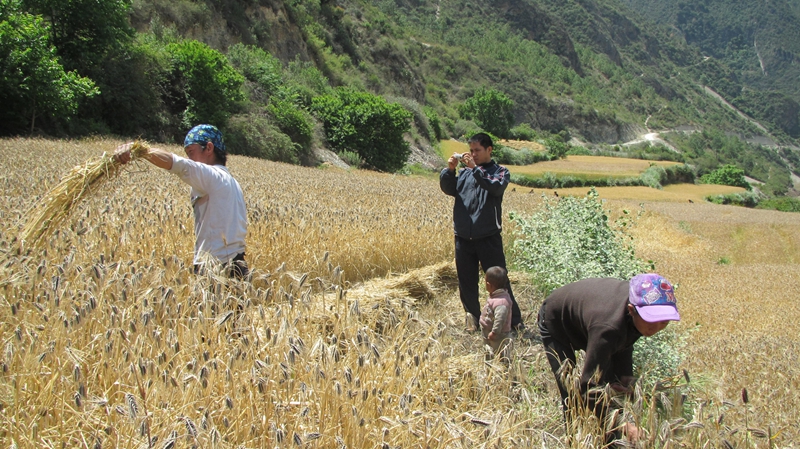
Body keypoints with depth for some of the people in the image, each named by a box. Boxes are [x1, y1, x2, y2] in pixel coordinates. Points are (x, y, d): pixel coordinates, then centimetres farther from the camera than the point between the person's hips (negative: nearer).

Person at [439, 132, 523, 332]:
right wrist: (449, 169, -13)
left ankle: (514, 321, 8)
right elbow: (448, 189, 2)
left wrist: (475, 169, -23)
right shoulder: (464, 172, 12)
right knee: (466, 282, 10)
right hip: (463, 238, 4)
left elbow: (497, 187, -18)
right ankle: (473, 319, 23)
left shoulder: (500, 171, 3)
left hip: (489, 238, -4)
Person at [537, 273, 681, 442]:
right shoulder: (607, 327, -48)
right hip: (556, 321, -6)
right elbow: (589, 384, -45)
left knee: (614, 387, 4)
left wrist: (625, 376, -16)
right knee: (572, 401, -11)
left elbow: (623, 339, -4)